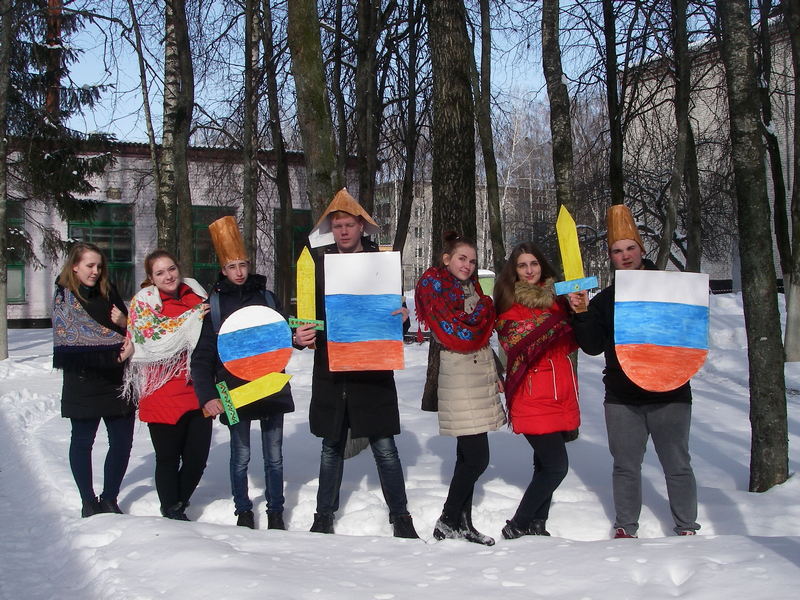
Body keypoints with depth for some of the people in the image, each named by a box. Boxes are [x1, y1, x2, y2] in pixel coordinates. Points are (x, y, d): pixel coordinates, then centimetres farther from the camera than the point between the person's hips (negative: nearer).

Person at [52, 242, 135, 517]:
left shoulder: (108, 292, 11)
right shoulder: (64, 297, -4)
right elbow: (69, 342, -14)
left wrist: (124, 322, -11)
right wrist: (116, 352, -21)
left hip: (118, 381, 5)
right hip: (83, 383, -4)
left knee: (122, 441, 5)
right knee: (83, 441, 8)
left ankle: (109, 499, 19)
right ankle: (89, 502, 21)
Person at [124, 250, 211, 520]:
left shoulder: (195, 293, 12)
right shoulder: (143, 301, -2)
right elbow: (152, 338, -17)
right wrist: (191, 320, -17)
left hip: (197, 392, 5)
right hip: (163, 394, -4)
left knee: (197, 457, 7)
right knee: (168, 458, 4)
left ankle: (178, 505, 30)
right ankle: (172, 512, 23)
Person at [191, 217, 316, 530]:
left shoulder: (267, 298, 7)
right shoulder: (214, 304, 1)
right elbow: (202, 356, -1)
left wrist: (297, 338, -14)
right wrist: (207, 395, -10)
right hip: (234, 392, -1)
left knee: (274, 456, 7)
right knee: (240, 456, 7)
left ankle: (275, 513, 20)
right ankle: (243, 512, 22)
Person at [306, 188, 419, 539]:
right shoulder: (319, 264, 5)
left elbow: (396, 313, 5)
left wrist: (403, 318, -18)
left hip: (372, 372, -2)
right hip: (330, 370, 2)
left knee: (384, 447, 0)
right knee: (332, 447, 14)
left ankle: (400, 516, 12)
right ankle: (324, 516, 26)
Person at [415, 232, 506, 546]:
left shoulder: (471, 287, 19)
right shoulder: (433, 284, -4)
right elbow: (453, 336, -13)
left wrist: (495, 375, 14)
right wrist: (484, 308, -1)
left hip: (480, 373, 8)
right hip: (458, 375, -8)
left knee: (469, 456, 10)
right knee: (477, 458, -11)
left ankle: (462, 523, 17)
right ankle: (447, 523, 0)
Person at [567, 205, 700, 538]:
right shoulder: (605, 299, 10)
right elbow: (593, 346, 2)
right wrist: (581, 314, -11)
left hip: (670, 393, -2)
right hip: (621, 398, 2)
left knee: (677, 465, 6)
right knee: (626, 466, 10)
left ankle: (687, 527, 19)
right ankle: (625, 528, 22)